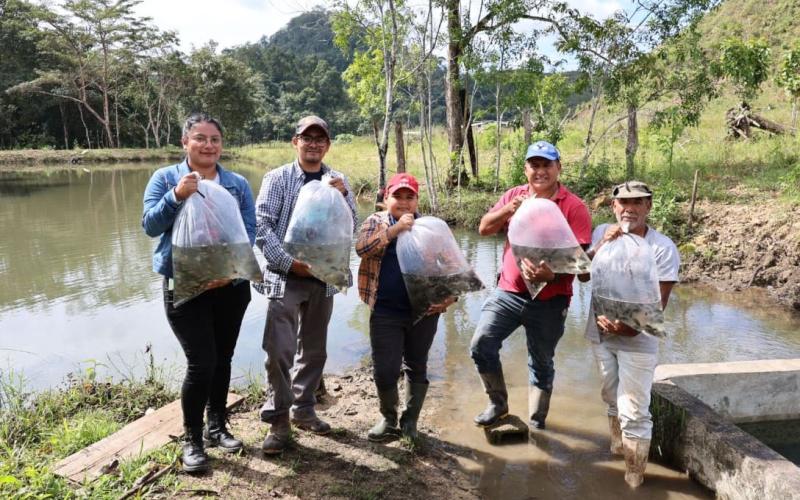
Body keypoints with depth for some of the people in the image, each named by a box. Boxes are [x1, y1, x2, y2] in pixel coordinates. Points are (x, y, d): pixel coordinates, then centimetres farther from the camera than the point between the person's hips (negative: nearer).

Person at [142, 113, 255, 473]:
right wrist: (176, 196, -23)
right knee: (201, 362, -8)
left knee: (222, 360, 12)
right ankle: (192, 439, 13)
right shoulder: (165, 179, 0)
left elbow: (249, 233, -2)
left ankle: (216, 426, 32)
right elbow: (151, 225, -8)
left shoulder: (238, 184, 4)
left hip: (231, 286, 3)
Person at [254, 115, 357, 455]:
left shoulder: (336, 181, 7)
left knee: (314, 349, 14)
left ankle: (303, 409, 30)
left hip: (323, 278, 4)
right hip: (284, 277, -4)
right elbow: (261, 225, -8)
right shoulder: (278, 178, -2)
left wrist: (344, 196, -13)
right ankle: (277, 420, 9)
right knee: (279, 351, -6)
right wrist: (289, 263, -16)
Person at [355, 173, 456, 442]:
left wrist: (449, 295, -10)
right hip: (386, 313, -1)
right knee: (384, 370, 3)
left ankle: (410, 422, 30)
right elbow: (361, 248, -14)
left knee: (417, 367, 12)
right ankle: (389, 420, 28)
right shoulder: (376, 221, 5)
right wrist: (394, 229, -22)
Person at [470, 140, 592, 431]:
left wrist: (553, 275, -33)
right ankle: (498, 403, 19)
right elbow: (484, 229, 1)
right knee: (481, 345, -5)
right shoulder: (514, 196, 5)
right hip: (508, 291, 3)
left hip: (549, 300, -3)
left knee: (541, 363, 11)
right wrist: (507, 210, -17)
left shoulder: (574, 207, -8)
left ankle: (537, 423, 30)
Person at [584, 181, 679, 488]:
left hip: (637, 340, -4)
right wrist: (603, 245, -24)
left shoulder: (663, 248, -15)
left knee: (634, 413, -2)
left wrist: (629, 326, -28)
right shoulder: (602, 233, -3)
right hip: (600, 333, 4)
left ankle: (634, 478, 14)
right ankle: (618, 448, 45)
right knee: (613, 400, 22)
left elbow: (659, 302, -15)